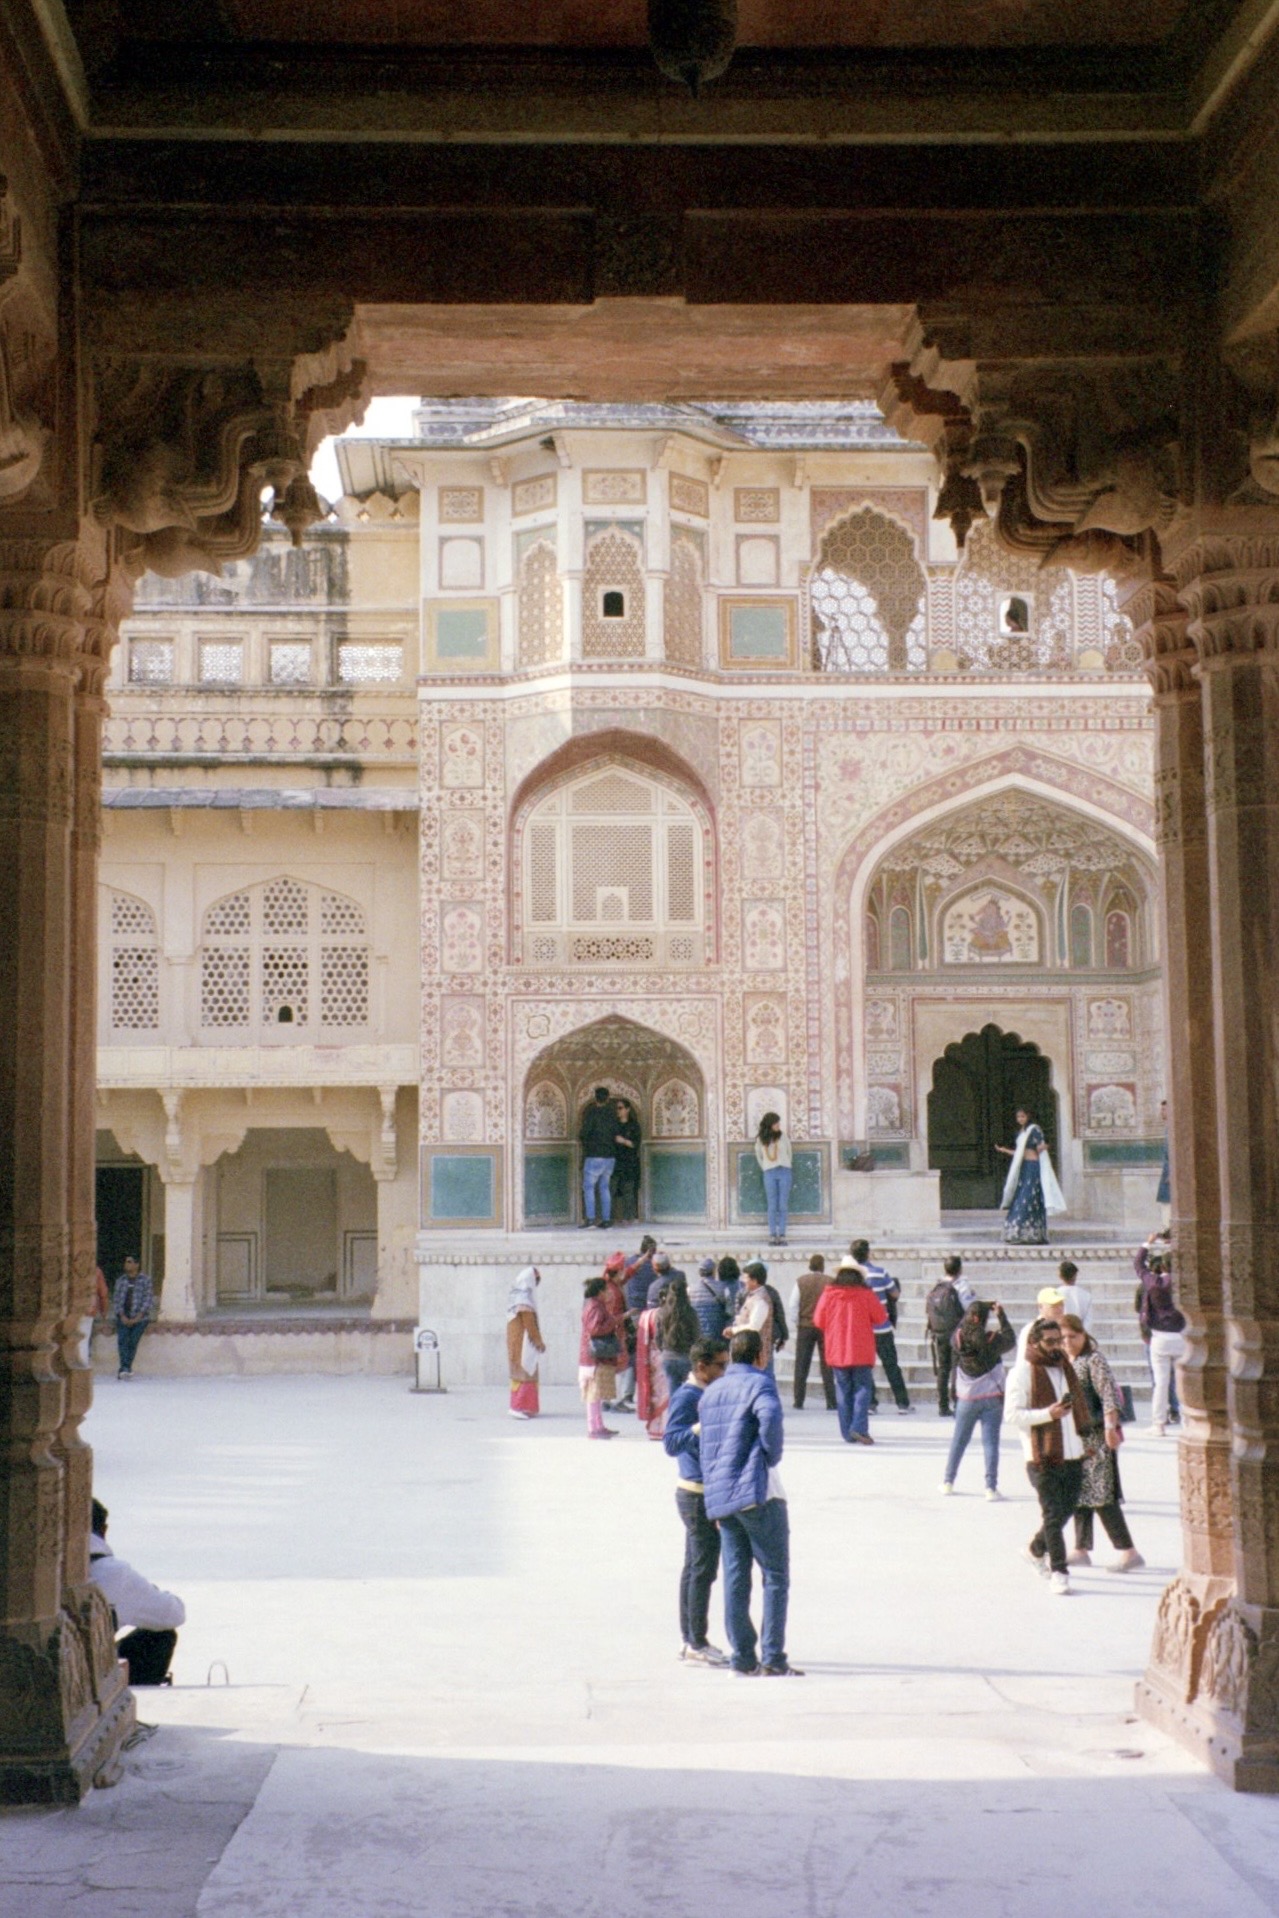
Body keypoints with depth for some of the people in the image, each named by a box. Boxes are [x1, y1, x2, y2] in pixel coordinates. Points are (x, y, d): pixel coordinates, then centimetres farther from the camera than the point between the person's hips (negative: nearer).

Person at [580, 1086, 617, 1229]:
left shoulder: (591, 1112, -10)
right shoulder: (611, 1114, 6)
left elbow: (585, 1132, -17)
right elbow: (615, 1134, 10)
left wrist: (581, 1136, 4)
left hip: (594, 1156, -5)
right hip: (609, 1157, 5)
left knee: (588, 1187, -2)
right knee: (605, 1188, 10)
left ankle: (590, 1218, -12)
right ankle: (606, 1219, 7)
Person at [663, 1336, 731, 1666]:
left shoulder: (708, 1394, 14)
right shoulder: (686, 1397, -16)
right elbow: (671, 1443, -26)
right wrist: (700, 1428, -37)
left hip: (709, 1492, 10)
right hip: (698, 1493, -10)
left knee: (694, 1567, 13)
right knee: (703, 1569, -7)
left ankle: (690, 1639, 19)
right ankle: (696, 1645, -2)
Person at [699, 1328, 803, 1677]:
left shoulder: (710, 1392, 19)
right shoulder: (758, 1383, -4)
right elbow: (770, 1416, -26)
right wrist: (772, 1456, -10)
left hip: (720, 1499, 7)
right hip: (757, 1492, -7)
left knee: (735, 1579, 8)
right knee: (775, 1576, -2)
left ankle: (743, 1658, 8)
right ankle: (772, 1659, -7)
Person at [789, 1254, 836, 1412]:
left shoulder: (801, 1281, -2)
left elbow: (793, 1304, -2)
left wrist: (797, 1322, 9)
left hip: (805, 1326, 1)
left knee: (801, 1366, 7)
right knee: (827, 1365, 5)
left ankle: (799, 1402, 5)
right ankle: (831, 1402, 1)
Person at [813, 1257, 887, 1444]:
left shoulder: (829, 1295, -3)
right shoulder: (866, 1295, -8)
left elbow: (818, 1321, 4)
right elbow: (880, 1317, -2)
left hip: (837, 1352, 2)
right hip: (862, 1352, -2)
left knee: (843, 1391, 9)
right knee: (862, 1388, 2)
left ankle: (848, 1433, 7)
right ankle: (859, 1427, -15)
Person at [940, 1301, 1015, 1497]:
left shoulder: (959, 1339, -9)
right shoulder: (993, 1340, -15)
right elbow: (1010, 1340, 5)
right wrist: (1002, 1316, 11)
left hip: (966, 1398, 3)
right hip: (992, 1398, -3)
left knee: (958, 1440, 15)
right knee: (990, 1441, 1)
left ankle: (948, 1481, 22)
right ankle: (991, 1487, -2)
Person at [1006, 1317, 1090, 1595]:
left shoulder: (1064, 1366, 15)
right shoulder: (1023, 1372, -8)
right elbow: (1013, 1413, -14)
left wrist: (1082, 1437, 22)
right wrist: (1048, 1414, -25)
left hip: (1072, 1454, 7)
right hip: (1043, 1456, -7)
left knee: (1066, 1510, 12)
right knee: (1053, 1514, -6)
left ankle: (1037, 1549, 36)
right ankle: (1059, 1572, 0)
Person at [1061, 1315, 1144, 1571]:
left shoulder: (1093, 1360, -11)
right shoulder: (1065, 1362, 14)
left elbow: (1109, 1394, -17)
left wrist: (1110, 1427, -24)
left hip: (1096, 1436, -9)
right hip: (1075, 1435, 9)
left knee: (1101, 1494, -12)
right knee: (1078, 1493, 12)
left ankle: (1129, 1552, -12)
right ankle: (1081, 1549, 20)